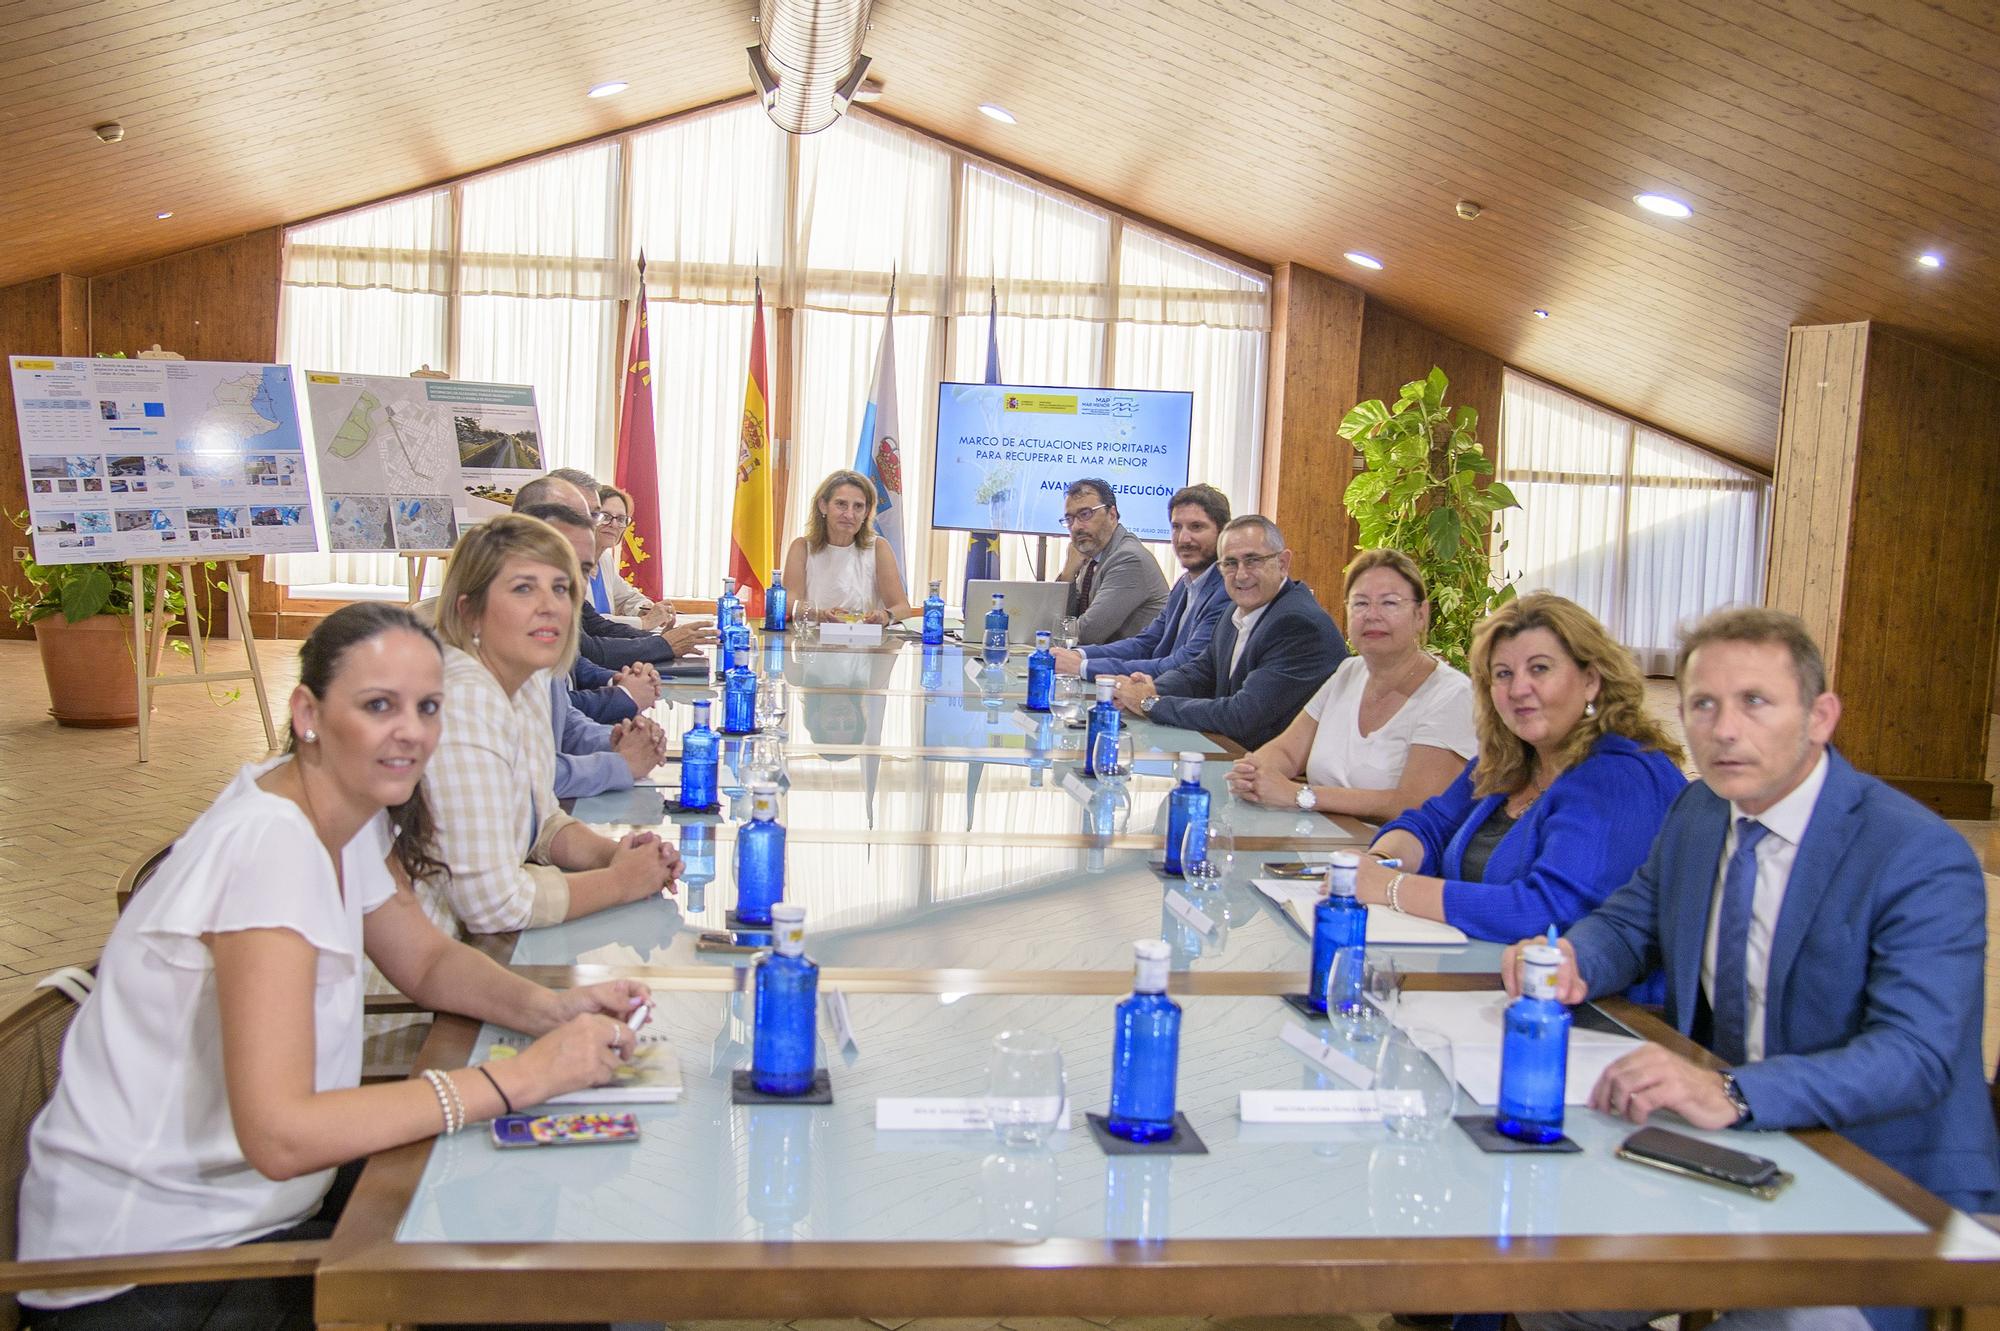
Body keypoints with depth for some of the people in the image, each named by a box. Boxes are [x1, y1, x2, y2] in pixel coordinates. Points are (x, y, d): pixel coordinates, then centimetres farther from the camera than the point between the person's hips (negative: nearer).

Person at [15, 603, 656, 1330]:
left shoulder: (348, 812, -1)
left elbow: (427, 961, 11)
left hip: (248, 1200, 8)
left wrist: (545, 1008, -9)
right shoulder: (270, 846, -27)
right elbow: (279, 1135, -32)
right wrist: (522, 1075, -30)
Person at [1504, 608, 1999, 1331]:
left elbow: (1915, 1054, -27)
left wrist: (1731, 1094, -43)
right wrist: (1570, 959, -7)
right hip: (1728, 1156, 6)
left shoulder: (1924, 858, -16)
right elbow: (1628, 921, 18)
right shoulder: (1699, 812, 6)